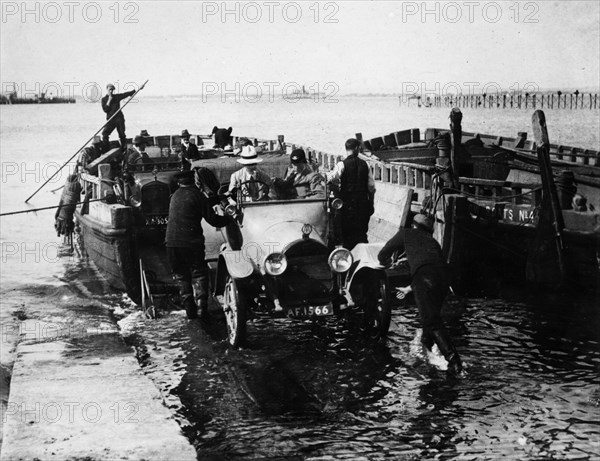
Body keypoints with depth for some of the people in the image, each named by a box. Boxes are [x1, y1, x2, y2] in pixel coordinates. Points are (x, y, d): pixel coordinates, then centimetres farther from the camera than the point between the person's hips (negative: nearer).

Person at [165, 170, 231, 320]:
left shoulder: (175, 196, 14)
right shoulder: (196, 195, -3)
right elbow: (212, 219, -4)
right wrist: (229, 219, 12)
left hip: (172, 242, 5)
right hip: (191, 241, -4)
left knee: (181, 276, 12)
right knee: (199, 274, 5)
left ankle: (190, 309, 11)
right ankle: (202, 307, -6)